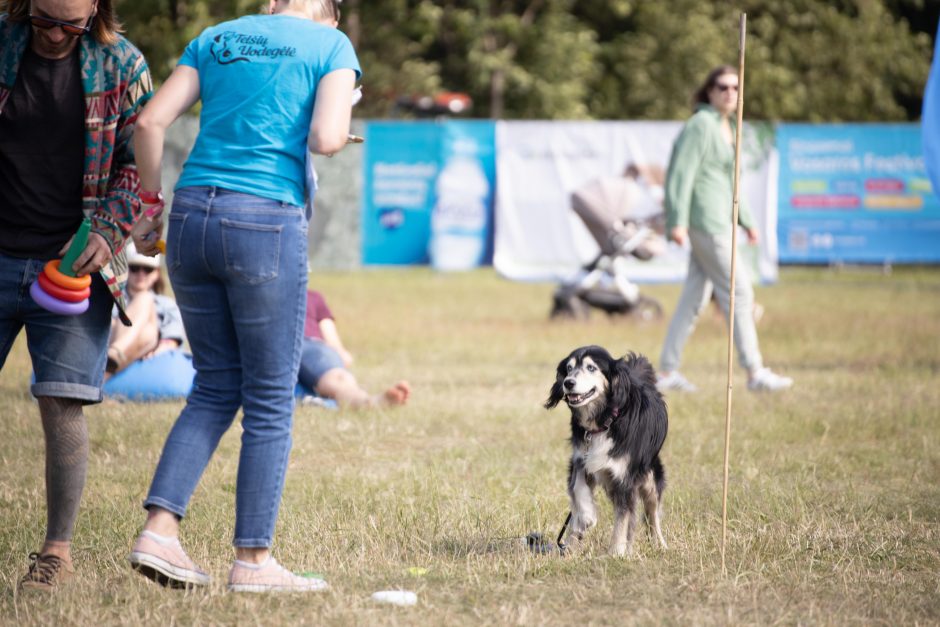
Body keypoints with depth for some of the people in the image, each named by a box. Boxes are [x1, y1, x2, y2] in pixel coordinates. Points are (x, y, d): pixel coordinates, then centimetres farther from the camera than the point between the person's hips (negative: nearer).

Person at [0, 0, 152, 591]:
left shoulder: (122, 65, -1)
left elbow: (140, 163, 3)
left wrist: (106, 233, -11)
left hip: (73, 262, -2)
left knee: (62, 405, -7)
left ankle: (58, 548, 4)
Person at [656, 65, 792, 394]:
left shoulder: (725, 127, 17)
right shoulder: (701, 125, -12)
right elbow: (681, 172, -18)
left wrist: (746, 221, 26)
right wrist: (678, 222, -24)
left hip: (717, 221, 10)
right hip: (705, 220, -10)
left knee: (694, 297, 9)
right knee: (738, 292, -7)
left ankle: (667, 372, 11)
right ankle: (755, 372, -4)